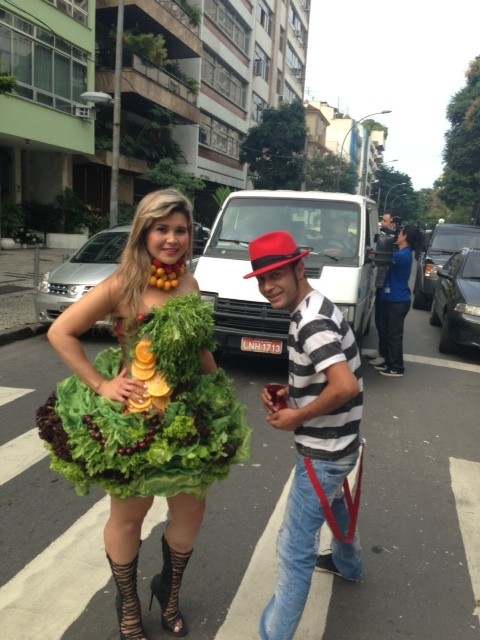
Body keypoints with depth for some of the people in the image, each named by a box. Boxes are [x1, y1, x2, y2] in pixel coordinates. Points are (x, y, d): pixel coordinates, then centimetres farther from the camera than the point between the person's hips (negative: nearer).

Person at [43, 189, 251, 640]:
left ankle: (169, 590, 46)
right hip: (132, 418, -5)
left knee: (191, 509, 17)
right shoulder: (123, 285, -15)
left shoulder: (189, 283, 1)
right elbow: (60, 333, -13)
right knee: (128, 516, 16)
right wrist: (100, 385, -16)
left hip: (186, 413, 5)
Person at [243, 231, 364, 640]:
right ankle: (348, 565, 62)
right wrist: (289, 394, 2)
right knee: (333, 503, 36)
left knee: (294, 551, 1)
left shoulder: (312, 321, -26)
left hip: (322, 450, -11)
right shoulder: (314, 310, 5)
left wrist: (296, 417, -22)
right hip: (335, 444, 11)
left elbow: (345, 386, -36)